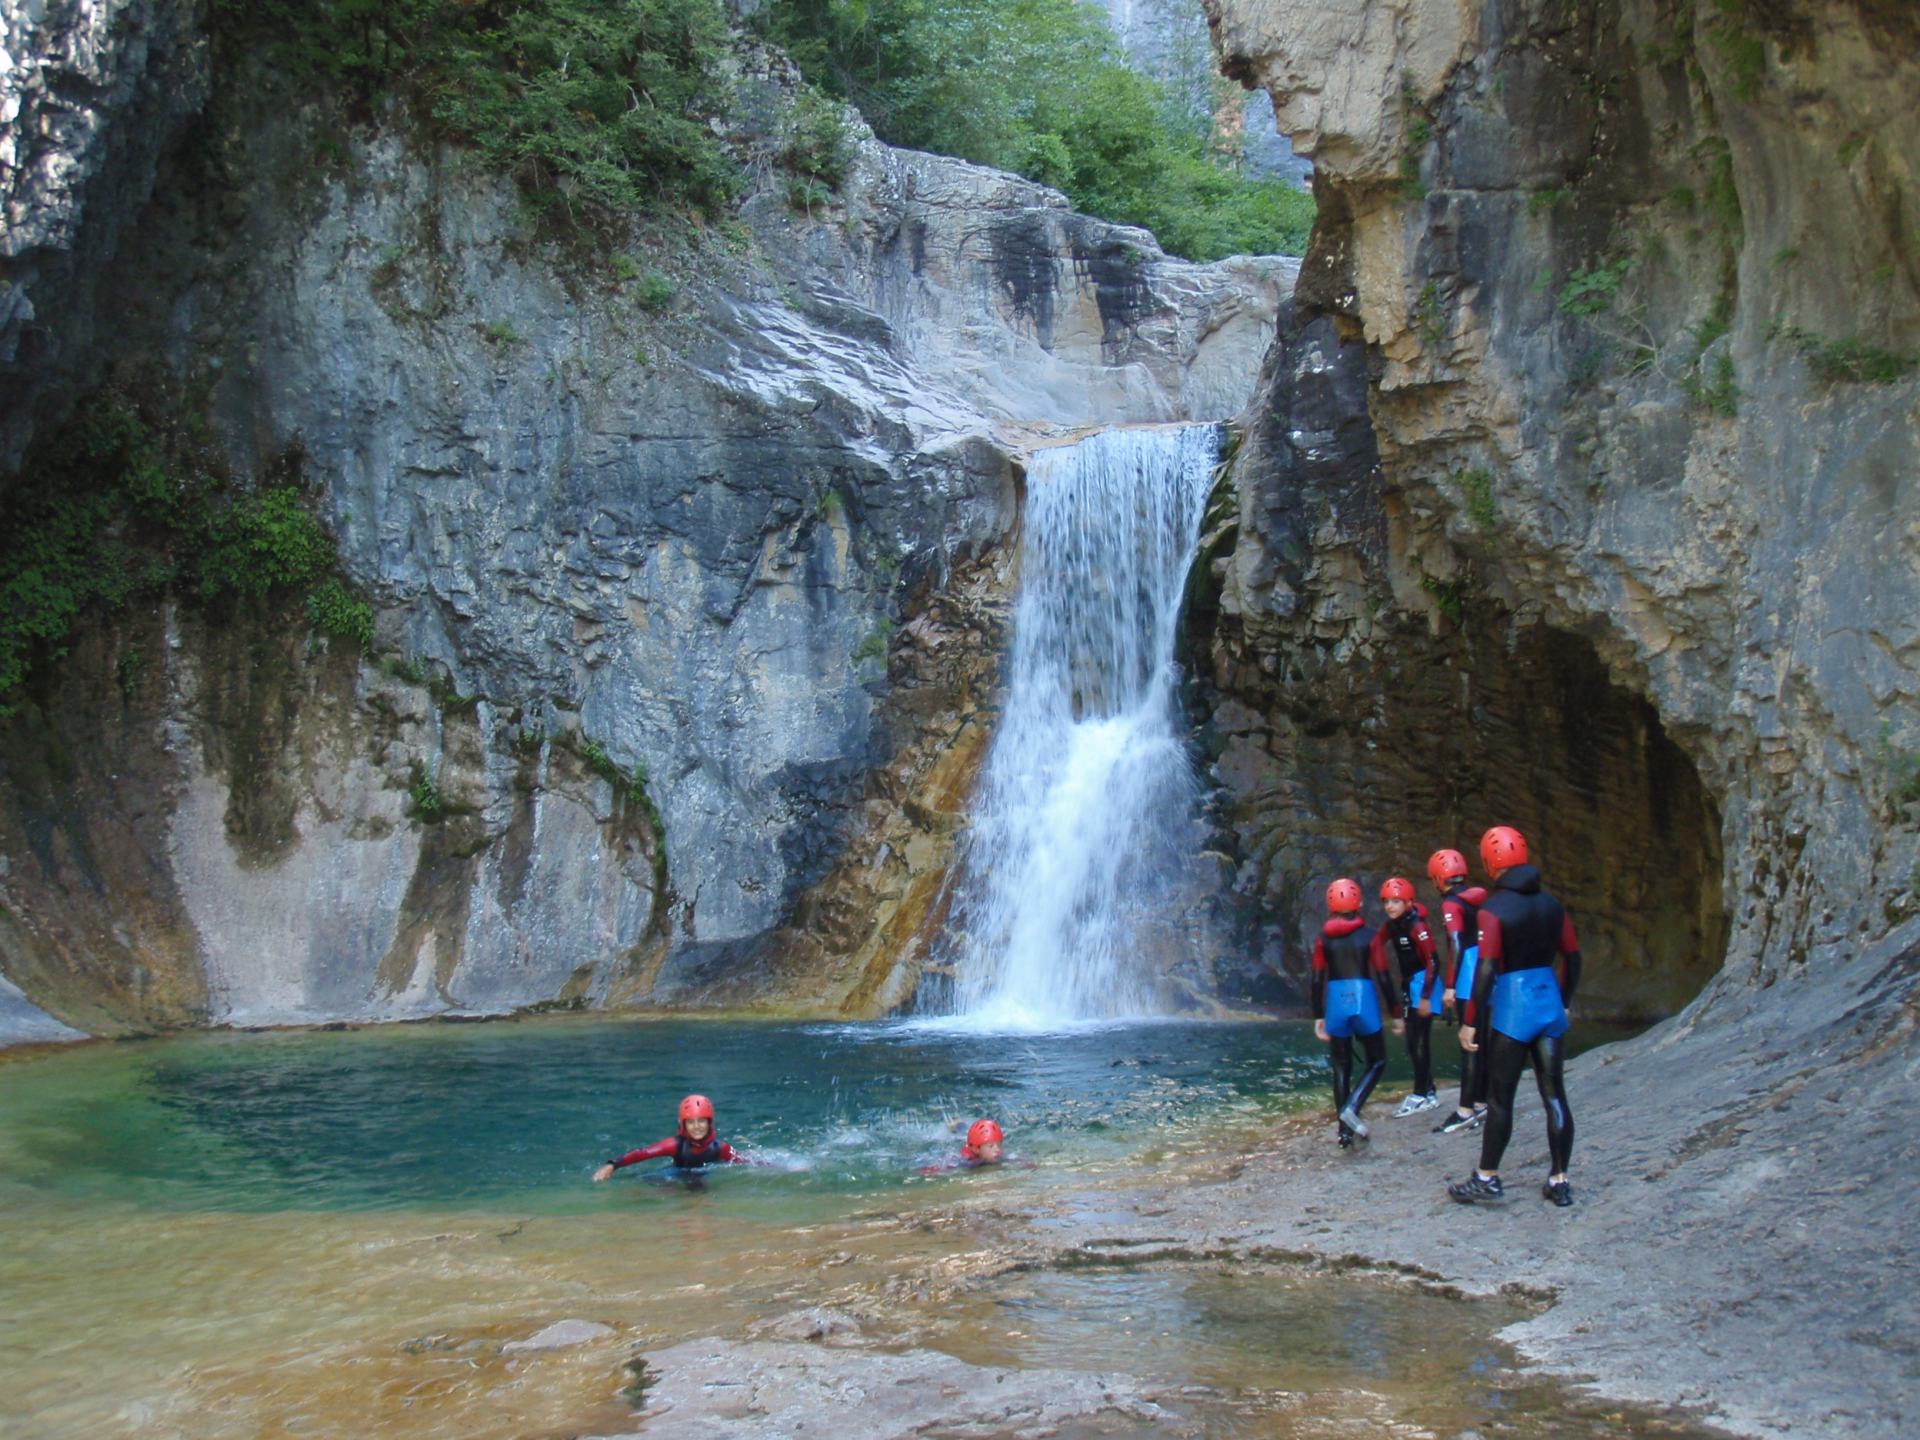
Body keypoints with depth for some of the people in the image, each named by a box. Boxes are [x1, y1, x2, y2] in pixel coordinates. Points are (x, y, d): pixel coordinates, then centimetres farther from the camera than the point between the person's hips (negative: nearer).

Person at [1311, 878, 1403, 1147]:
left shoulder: (1323, 939, 3)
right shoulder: (1368, 936, -2)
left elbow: (1317, 980, 2)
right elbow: (1383, 978, -2)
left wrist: (1318, 1017, 9)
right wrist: (1395, 1014, 6)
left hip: (1335, 1005, 2)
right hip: (1364, 1002, -2)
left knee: (1341, 1066, 12)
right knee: (1377, 1061, 15)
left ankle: (1345, 1131, 10)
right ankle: (1352, 1107, -8)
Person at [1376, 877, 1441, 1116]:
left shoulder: (1417, 926, -17)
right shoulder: (1392, 926, 6)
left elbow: (1433, 962, -20)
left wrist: (1426, 997, -21)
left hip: (1423, 984, -8)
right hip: (1408, 985, 8)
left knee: (1419, 1041, -6)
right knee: (1413, 1043, 11)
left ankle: (1420, 1096, 3)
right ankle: (1428, 1092, 20)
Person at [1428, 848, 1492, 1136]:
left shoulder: (1451, 904, -11)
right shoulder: (1479, 898, 12)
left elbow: (1456, 946, -19)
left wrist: (1449, 986, -18)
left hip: (1470, 980, -8)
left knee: (1469, 1043, -7)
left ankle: (1466, 1111, -7)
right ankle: (1481, 1104, 21)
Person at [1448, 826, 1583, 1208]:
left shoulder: (1494, 909, -12)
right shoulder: (1551, 904, 6)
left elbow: (1486, 969, -16)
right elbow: (1573, 957, 11)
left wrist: (1471, 1021, -12)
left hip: (1513, 1008, -5)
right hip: (1549, 1003, 6)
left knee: (1500, 1097, 3)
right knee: (1554, 1094, 8)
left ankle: (1488, 1178, 9)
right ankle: (1559, 1180, 12)